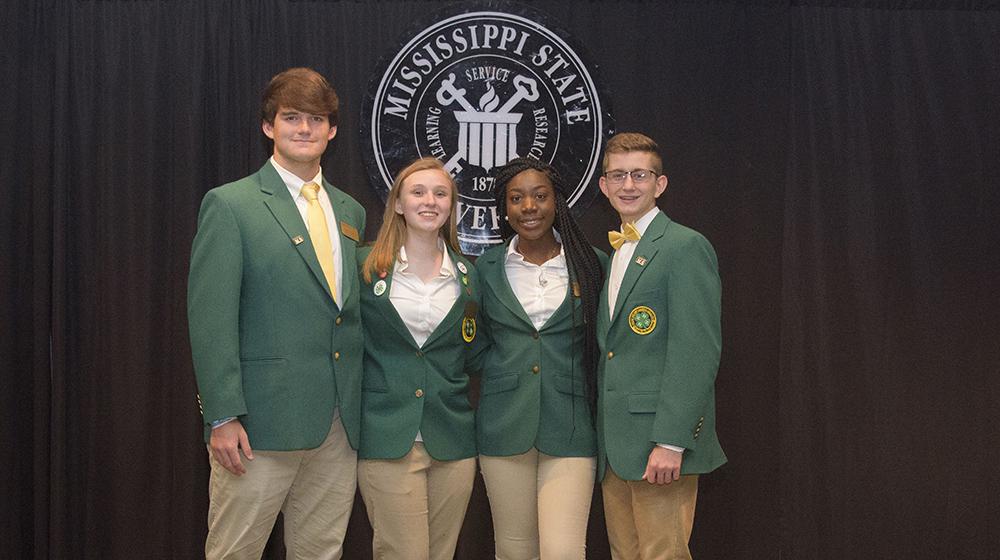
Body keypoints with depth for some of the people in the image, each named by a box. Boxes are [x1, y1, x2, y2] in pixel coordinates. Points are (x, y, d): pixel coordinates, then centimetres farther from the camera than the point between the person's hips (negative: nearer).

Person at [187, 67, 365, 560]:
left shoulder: (351, 212, 14)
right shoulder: (230, 205, -4)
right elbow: (210, 319, -9)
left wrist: (362, 407, 12)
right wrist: (223, 416, -15)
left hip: (341, 425, 5)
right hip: (264, 419, -5)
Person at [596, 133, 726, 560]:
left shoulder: (686, 247, -8)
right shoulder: (612, 254, 18)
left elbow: (697, 352, -15)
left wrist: (671, 442, -21)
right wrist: (606, 439, 13)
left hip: (660, 443, -8)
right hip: (615, 445, 8)